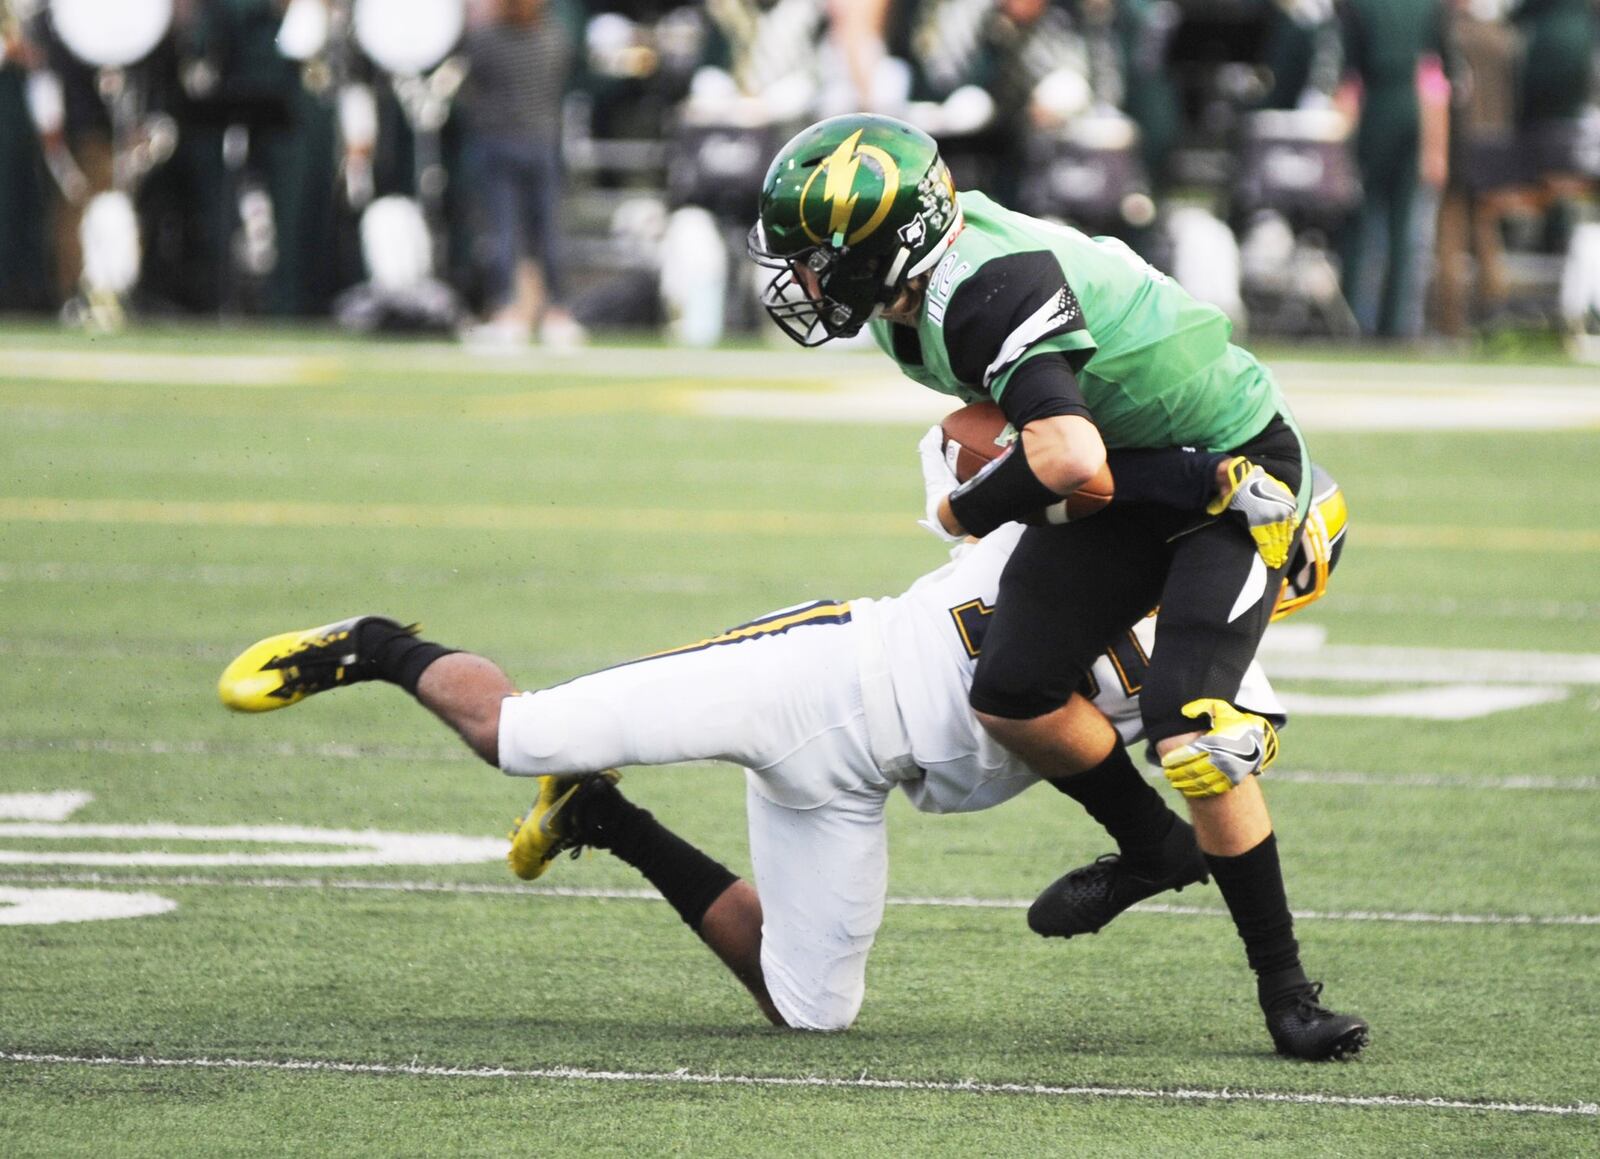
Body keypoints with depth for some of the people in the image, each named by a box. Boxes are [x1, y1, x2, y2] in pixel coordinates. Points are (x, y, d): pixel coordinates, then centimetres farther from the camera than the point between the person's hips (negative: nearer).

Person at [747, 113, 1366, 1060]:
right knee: (1013, 694, -6)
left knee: (1191, 733, -21)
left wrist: (969, 512, -24)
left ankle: (1286, 988, -7)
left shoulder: (989, 293, -34)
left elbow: (1070, 457, -42)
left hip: (1235, 473, -9)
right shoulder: (910, 306, -4)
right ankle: (1153, 851, 20)